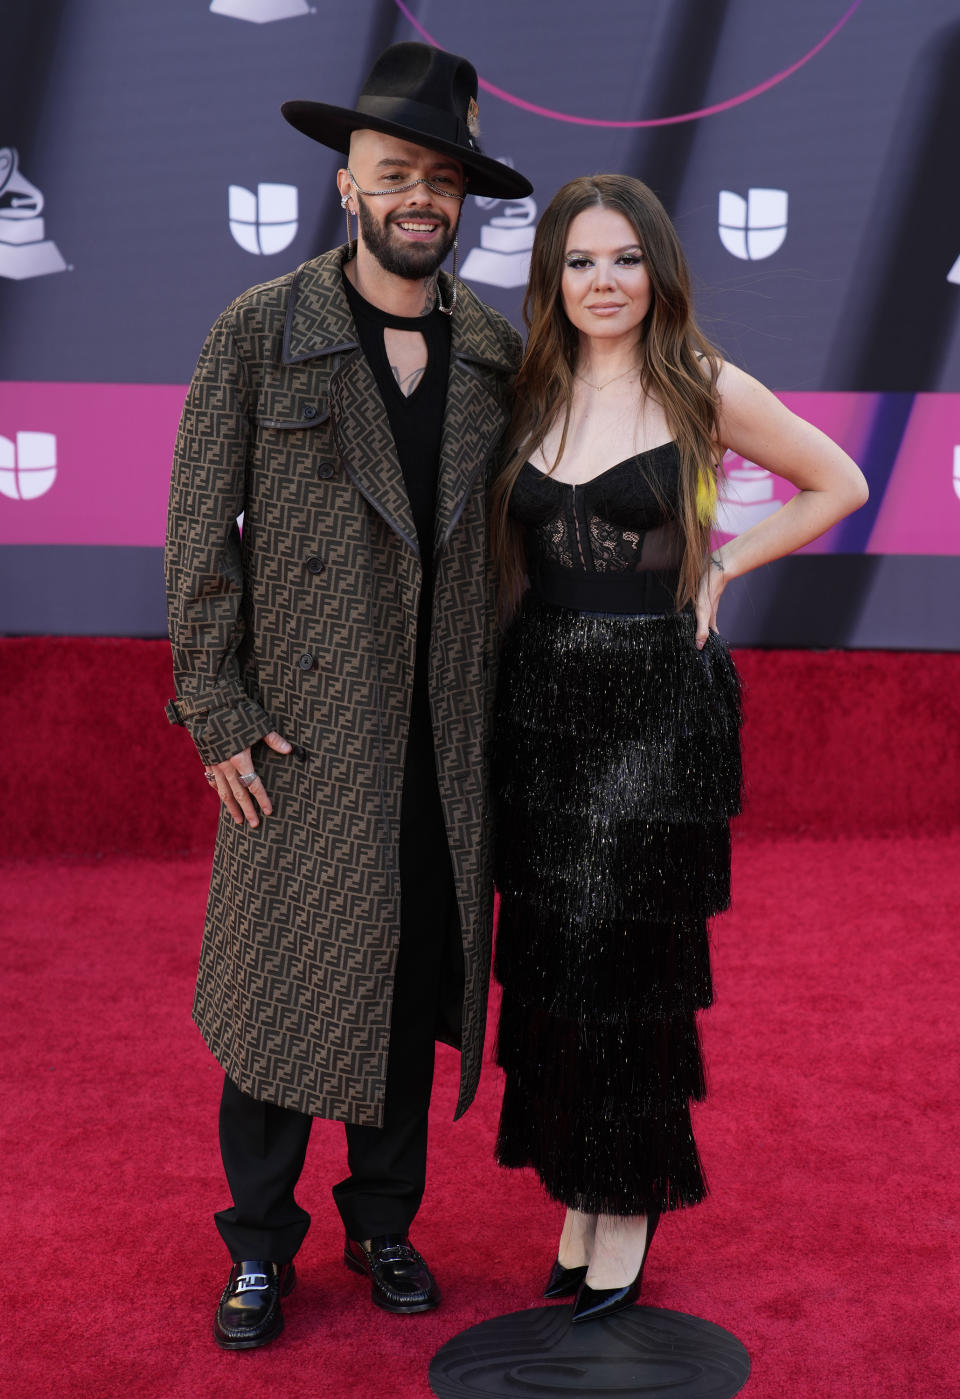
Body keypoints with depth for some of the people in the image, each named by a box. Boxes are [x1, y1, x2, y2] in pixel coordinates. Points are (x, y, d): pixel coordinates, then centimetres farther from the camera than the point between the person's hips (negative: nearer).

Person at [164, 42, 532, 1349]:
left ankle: (385, 1219, 29)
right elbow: (199, 535, -4)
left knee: (416, 977, 11)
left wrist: (506, 708, 7)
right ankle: (259, 1247, 21)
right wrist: (216, 715, -9)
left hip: (444, 737, 3)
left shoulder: (499, 352, 6)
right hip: (304, 730, -3)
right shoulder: (259, 331, -4)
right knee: (280, 980, 3)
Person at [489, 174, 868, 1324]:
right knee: (547, 960, 7)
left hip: (657, 702, -4)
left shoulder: (706, 391, -3)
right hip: (541, 699, 4)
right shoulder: (529, 396, 7)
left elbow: (839, 486, 8)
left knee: (622, 962, -1)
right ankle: (577, 1198, 22)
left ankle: (630, 1201, 17)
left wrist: (720, 563, 0)